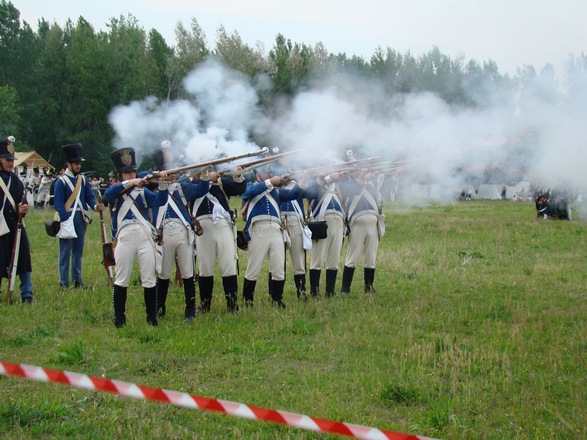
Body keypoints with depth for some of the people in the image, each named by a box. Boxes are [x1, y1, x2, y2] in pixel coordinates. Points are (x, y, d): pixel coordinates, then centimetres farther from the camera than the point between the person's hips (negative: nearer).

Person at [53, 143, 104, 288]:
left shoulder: (83, 179, 9)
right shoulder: (61, 181, -8)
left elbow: (89, 197, 11)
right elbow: (58, 204, -11)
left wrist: (95, 206, -10)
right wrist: (65, 221, -17)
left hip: (81, 218, 6)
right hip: (67, 218, -6)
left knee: (78, 250, 11)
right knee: (65, 252, -2)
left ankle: (77, 280, 19)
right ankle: (63, 283, 2)